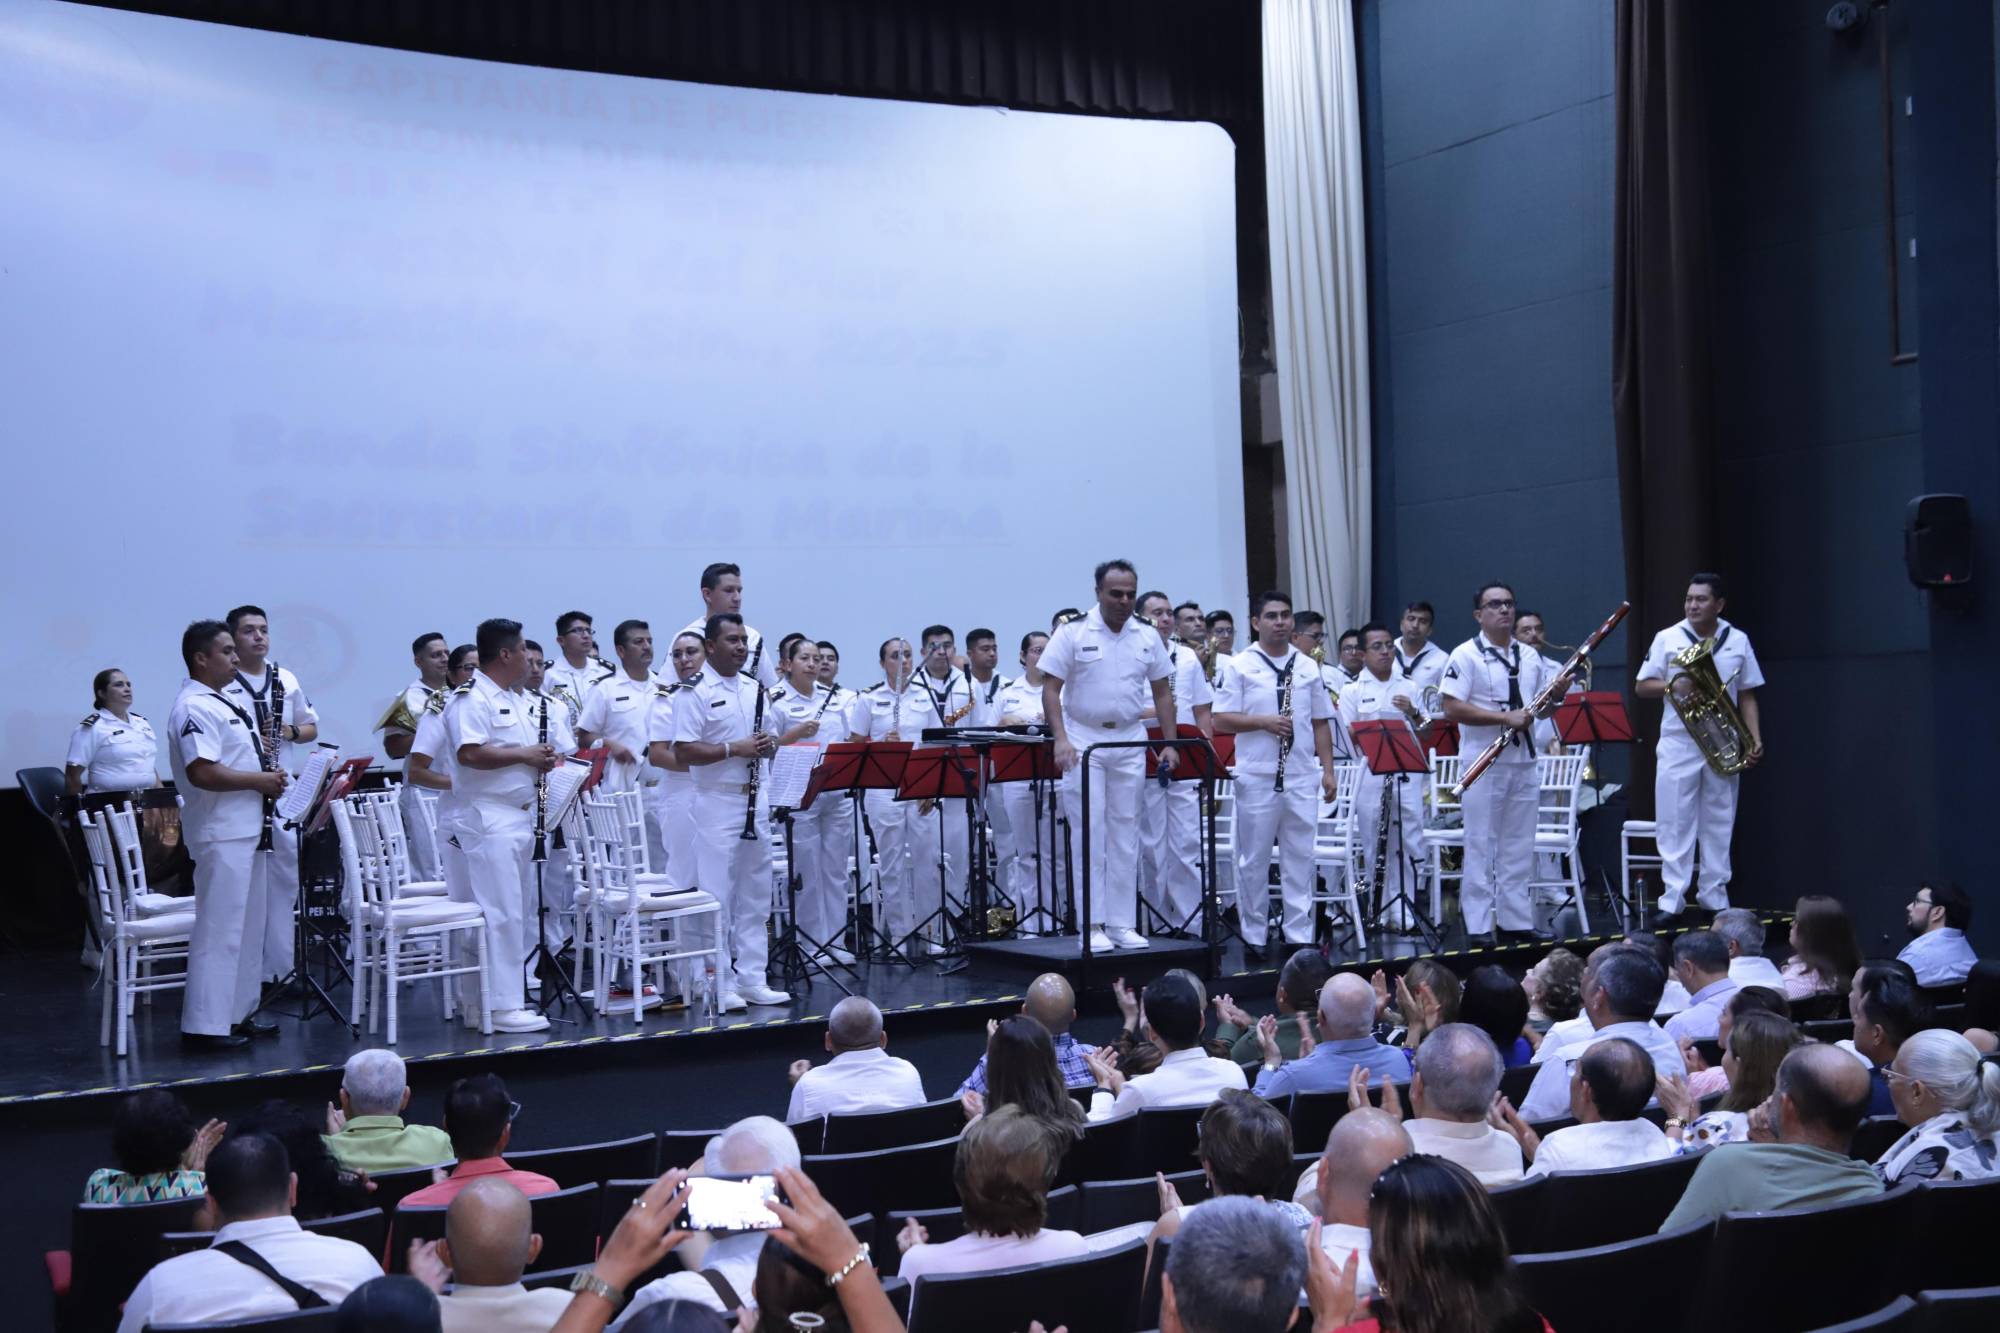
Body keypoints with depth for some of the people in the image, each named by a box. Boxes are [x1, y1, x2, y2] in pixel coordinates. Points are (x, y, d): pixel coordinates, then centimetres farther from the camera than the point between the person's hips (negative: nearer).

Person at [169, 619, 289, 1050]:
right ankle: (205, 1026, -1)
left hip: (248, 831, 11)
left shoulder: (223, 704, 16)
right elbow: (202, 773, -27)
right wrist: (259, 780, -18)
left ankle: (240, 1013, 25)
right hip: (222, 836, -11)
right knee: (219, 931, -6)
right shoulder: (194, 708, -17)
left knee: (248, 927, 16)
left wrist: (269, 774, 8)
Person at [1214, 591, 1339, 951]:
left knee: (1300, 860, 5)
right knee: (1254, 860, 4)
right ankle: (1254, 936, 13)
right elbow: (1221, 720, -4)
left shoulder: (1308, 667, 12)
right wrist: (1264, 722, -16)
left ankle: (1299, 935, 11)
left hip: (1302, 778, 3)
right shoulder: (1240, 665, 1)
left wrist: (1328, 770, 7)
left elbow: (1321, 723, 14)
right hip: (1257, 778, -3)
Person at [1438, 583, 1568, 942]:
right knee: (1481, 846, -2)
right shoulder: (1466, 655, -7)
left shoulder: (1530, 656, 13)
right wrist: (1504, 717, -20)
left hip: (1522, 762, 6)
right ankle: (1478, 927, 3)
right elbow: (1452, 708, -15)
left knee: (1519, 847, 10)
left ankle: (1517, 922, 17)